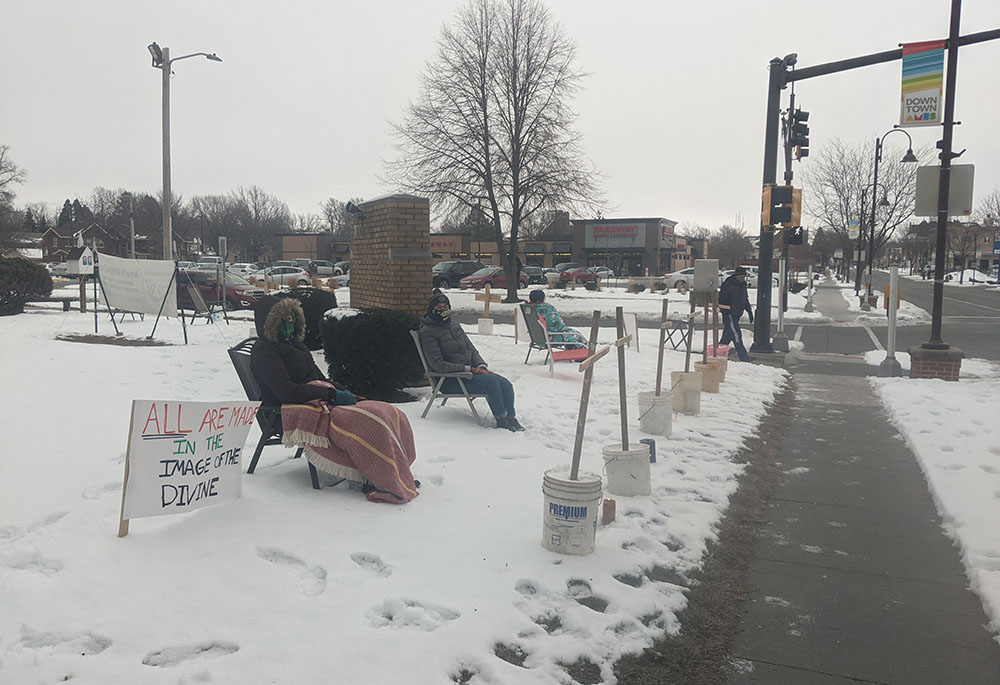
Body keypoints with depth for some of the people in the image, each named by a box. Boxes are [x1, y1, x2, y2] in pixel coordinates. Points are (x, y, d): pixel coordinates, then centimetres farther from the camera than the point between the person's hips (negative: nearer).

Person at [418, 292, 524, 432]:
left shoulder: (455, 326, 17)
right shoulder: (428, 333, -7)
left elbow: (471, 349, 18)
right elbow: (438, 365, -15)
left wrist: (481, 366, -4)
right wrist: (468, 369, -17)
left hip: (471, 370, 7)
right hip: (449, 380, -7)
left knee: (505, 384, -14)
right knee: (491, 382, -28)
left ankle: (511, 418, -2)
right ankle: (501, 420, -15)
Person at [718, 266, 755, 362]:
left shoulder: (743, 285, 14)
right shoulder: (728, 284, -12)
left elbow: (745, 299, 25)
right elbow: (721, 299, -14)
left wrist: (749, 312, 21)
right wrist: (725, 314, -18)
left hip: (736, 314, 8)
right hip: (729, 314, -8)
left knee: (727, 335, 10)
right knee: (736, 335, -9)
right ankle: (743, 356, -8)